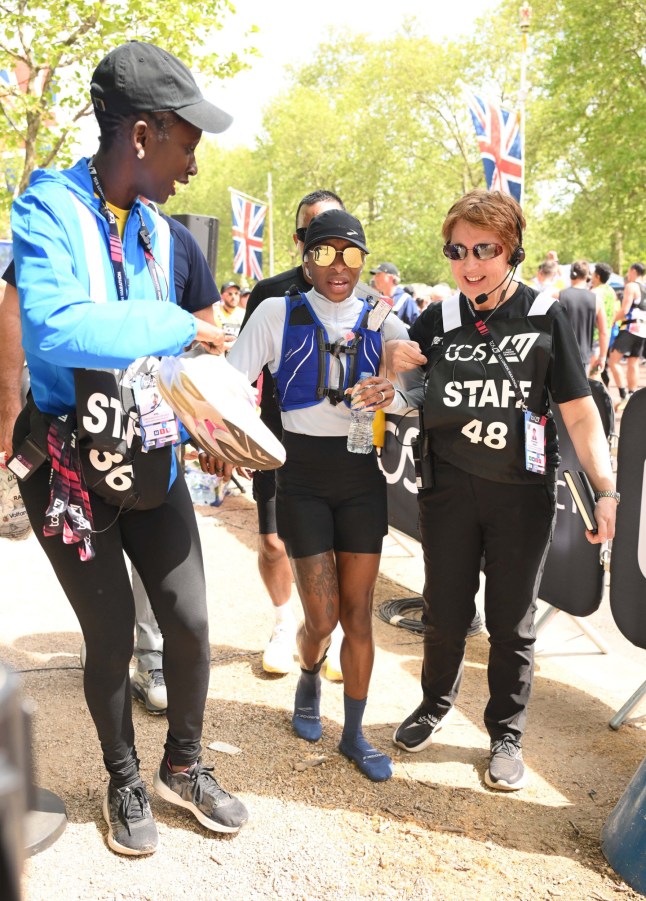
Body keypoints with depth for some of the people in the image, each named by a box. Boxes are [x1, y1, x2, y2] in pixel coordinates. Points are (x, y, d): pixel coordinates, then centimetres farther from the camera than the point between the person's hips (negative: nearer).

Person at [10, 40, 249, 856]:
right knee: (111, 642, 8)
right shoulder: (50, 209, -15)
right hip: (71, 472, -5)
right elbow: (53, 328, -34)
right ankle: (123, 783, 35)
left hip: (150, 463, 5)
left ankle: (183, 767, 34)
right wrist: (180, 326, -25)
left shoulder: (156, 230, 6)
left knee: (190, 622, 7)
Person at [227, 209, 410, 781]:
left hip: (362, 474, 2)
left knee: (358, 613, 6)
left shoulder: (383, 323, 4)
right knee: (322, 617, 1)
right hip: (302, 475, -2)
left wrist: (392, 395, -28)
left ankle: (354, 733, 25)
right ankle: (309, 678, 38)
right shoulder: (278, 314, -1)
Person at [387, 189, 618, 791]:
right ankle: (436, 704, 38)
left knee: (511, 622, 9)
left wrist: (605, 489, -16)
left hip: (522, 493, -2)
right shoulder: (437, 321, 2)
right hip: (449, 489, 2)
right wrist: (394, 363, -9)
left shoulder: (544, 317, -5)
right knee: (444, 613, 11)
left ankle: (506, 735, 29)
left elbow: (579, 411, -6)